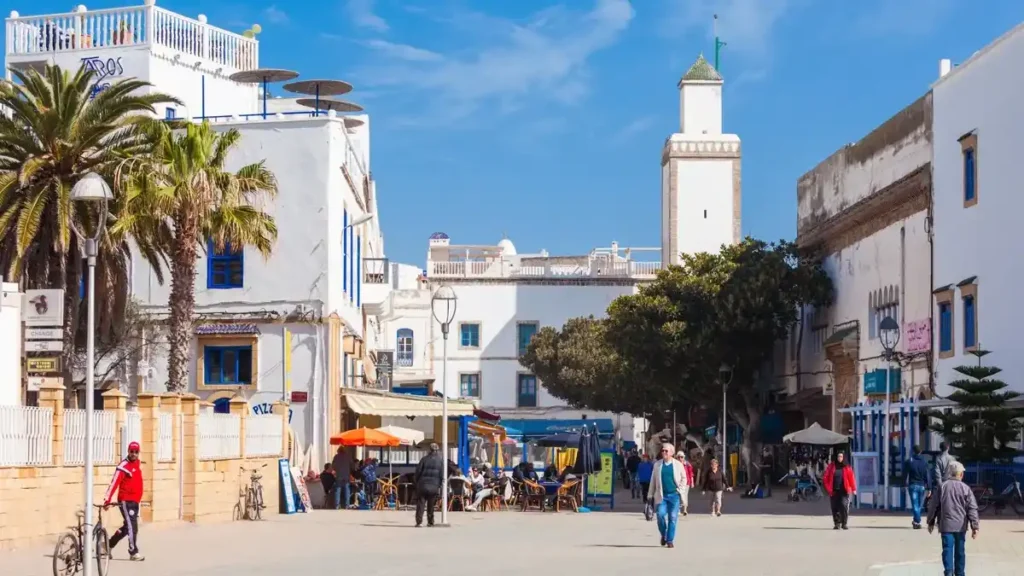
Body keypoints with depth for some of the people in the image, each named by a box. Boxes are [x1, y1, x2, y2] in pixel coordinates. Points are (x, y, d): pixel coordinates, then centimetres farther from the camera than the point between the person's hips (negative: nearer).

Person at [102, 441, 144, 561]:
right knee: (132, 527, -10)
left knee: (127, 527, 17)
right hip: (125, 501, -9)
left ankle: (109, 544, 31)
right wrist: (107, 499, -28)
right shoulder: (124, 466, -17)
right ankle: (133, 553, -5)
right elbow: (114, 483, -22)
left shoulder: (137, 464, 10)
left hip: (135, 501, 9)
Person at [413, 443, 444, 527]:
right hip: (434, 486, 1)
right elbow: (441, 475, 1)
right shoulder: (440, 461, 1)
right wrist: (439, 486, 7)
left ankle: (419, 521, -8)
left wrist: (416, 482, 9)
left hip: (423, 485, -1)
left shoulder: (424, 459, -2)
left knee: (420, 504, 0)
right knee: (431, 505, 12)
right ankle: (430, 522, 14)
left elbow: (418, 472, -2)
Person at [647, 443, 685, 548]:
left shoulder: (677, 465, 4)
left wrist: (680, 487, -2)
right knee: (661, 515, -11)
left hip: (674, 495, -1)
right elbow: (653, 480, 10)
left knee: (672, 518, -1)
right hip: (661, 495, 1)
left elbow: (684, 478, 13)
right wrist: (650, 495, 7)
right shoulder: (657, 465, 7)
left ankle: (670, 540, 8)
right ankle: (663, 535, 14)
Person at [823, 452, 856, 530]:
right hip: (834, 491, 2)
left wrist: (853, 489, -9)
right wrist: (828, 488, 0)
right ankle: (836, 524, 10)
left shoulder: (847, 467, 6)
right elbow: (825, 478, 8)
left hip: (844, 491, -2)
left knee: (844, 506, -14)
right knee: (835, 508, 1)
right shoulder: (831, 466, 8)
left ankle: (844, 523, -3)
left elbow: (851, 478, 0)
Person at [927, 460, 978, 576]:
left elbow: (933, 506, 4)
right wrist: (974, 526, -2)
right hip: (961, 526, 1)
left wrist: (931, 522, 15)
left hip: (946, 525, -1)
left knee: (947, 549, -5)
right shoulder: (965, 488, 0)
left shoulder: (942, 487, 0)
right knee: (960, 550, 12)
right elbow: (972, 508, -3)